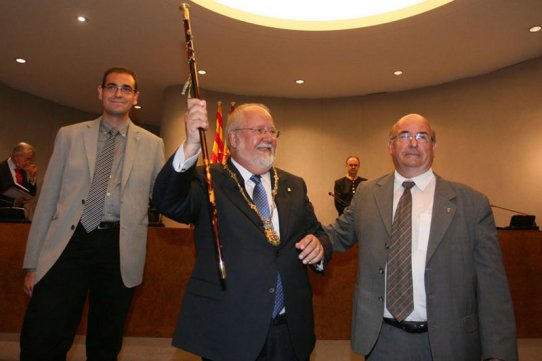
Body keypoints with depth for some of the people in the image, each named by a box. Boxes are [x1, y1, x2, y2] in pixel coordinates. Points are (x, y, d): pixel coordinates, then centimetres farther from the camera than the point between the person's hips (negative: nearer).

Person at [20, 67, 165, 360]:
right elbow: (48, 198, 8)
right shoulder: (70, 135, 10)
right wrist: (32, 262, 5)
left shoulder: (152, 144, 7)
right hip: (69, 243, 1)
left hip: (120, 248, 0)